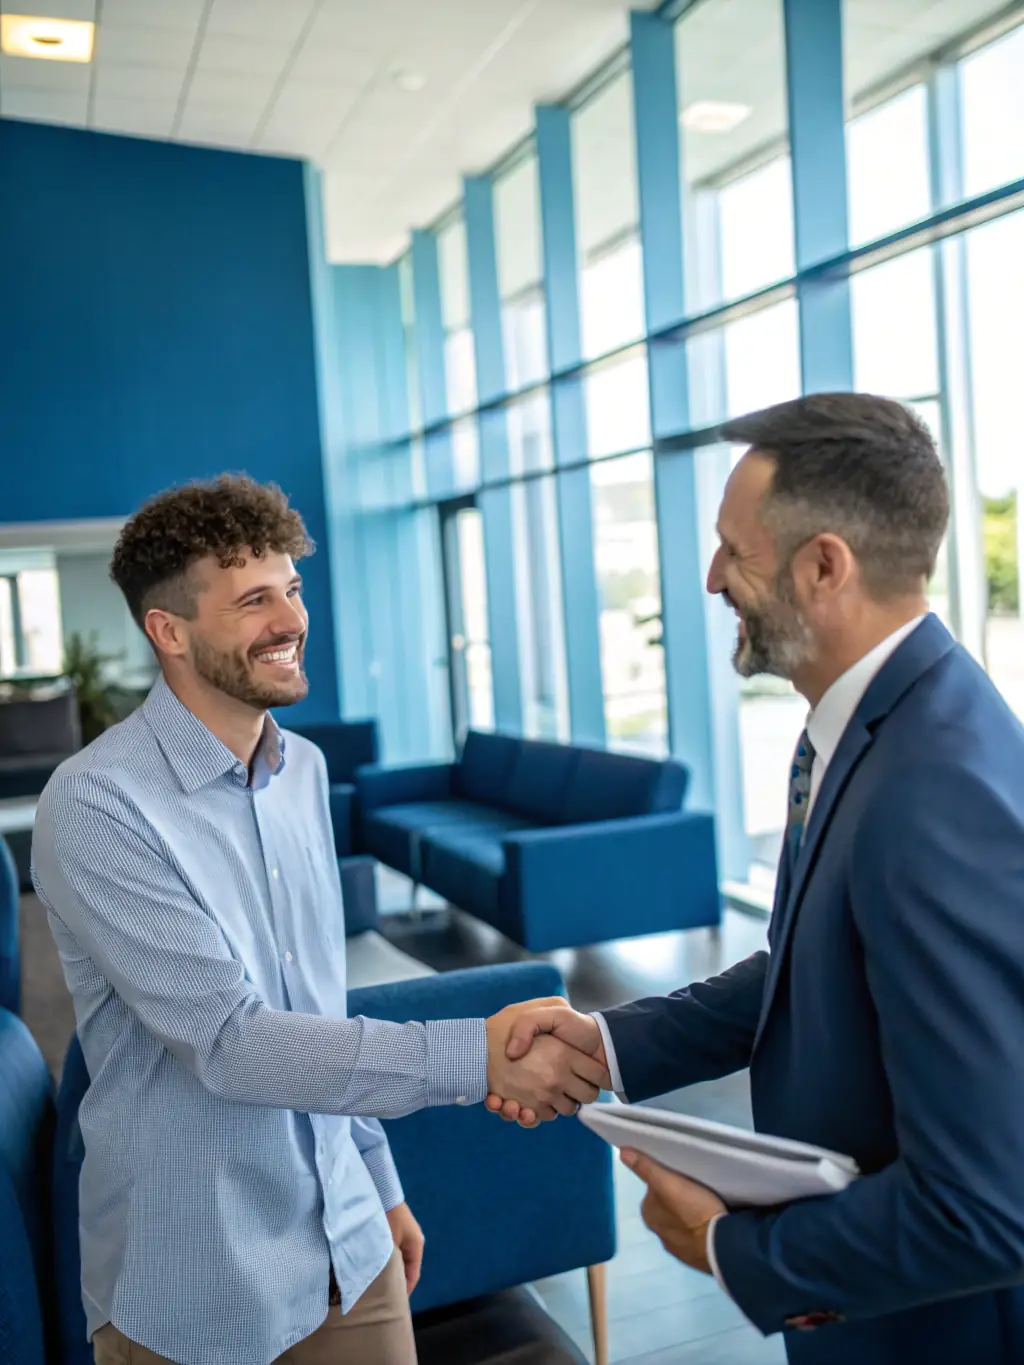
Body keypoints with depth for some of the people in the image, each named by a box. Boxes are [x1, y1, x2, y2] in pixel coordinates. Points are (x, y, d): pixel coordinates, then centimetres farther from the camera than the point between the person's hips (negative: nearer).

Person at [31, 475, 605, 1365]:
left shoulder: (303, 767, 2)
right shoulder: (96, 807, -20)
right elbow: (229, 1041, -24)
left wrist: (381, 1181, 13)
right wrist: (474, 1056, -28)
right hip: (197, 1291, -5)